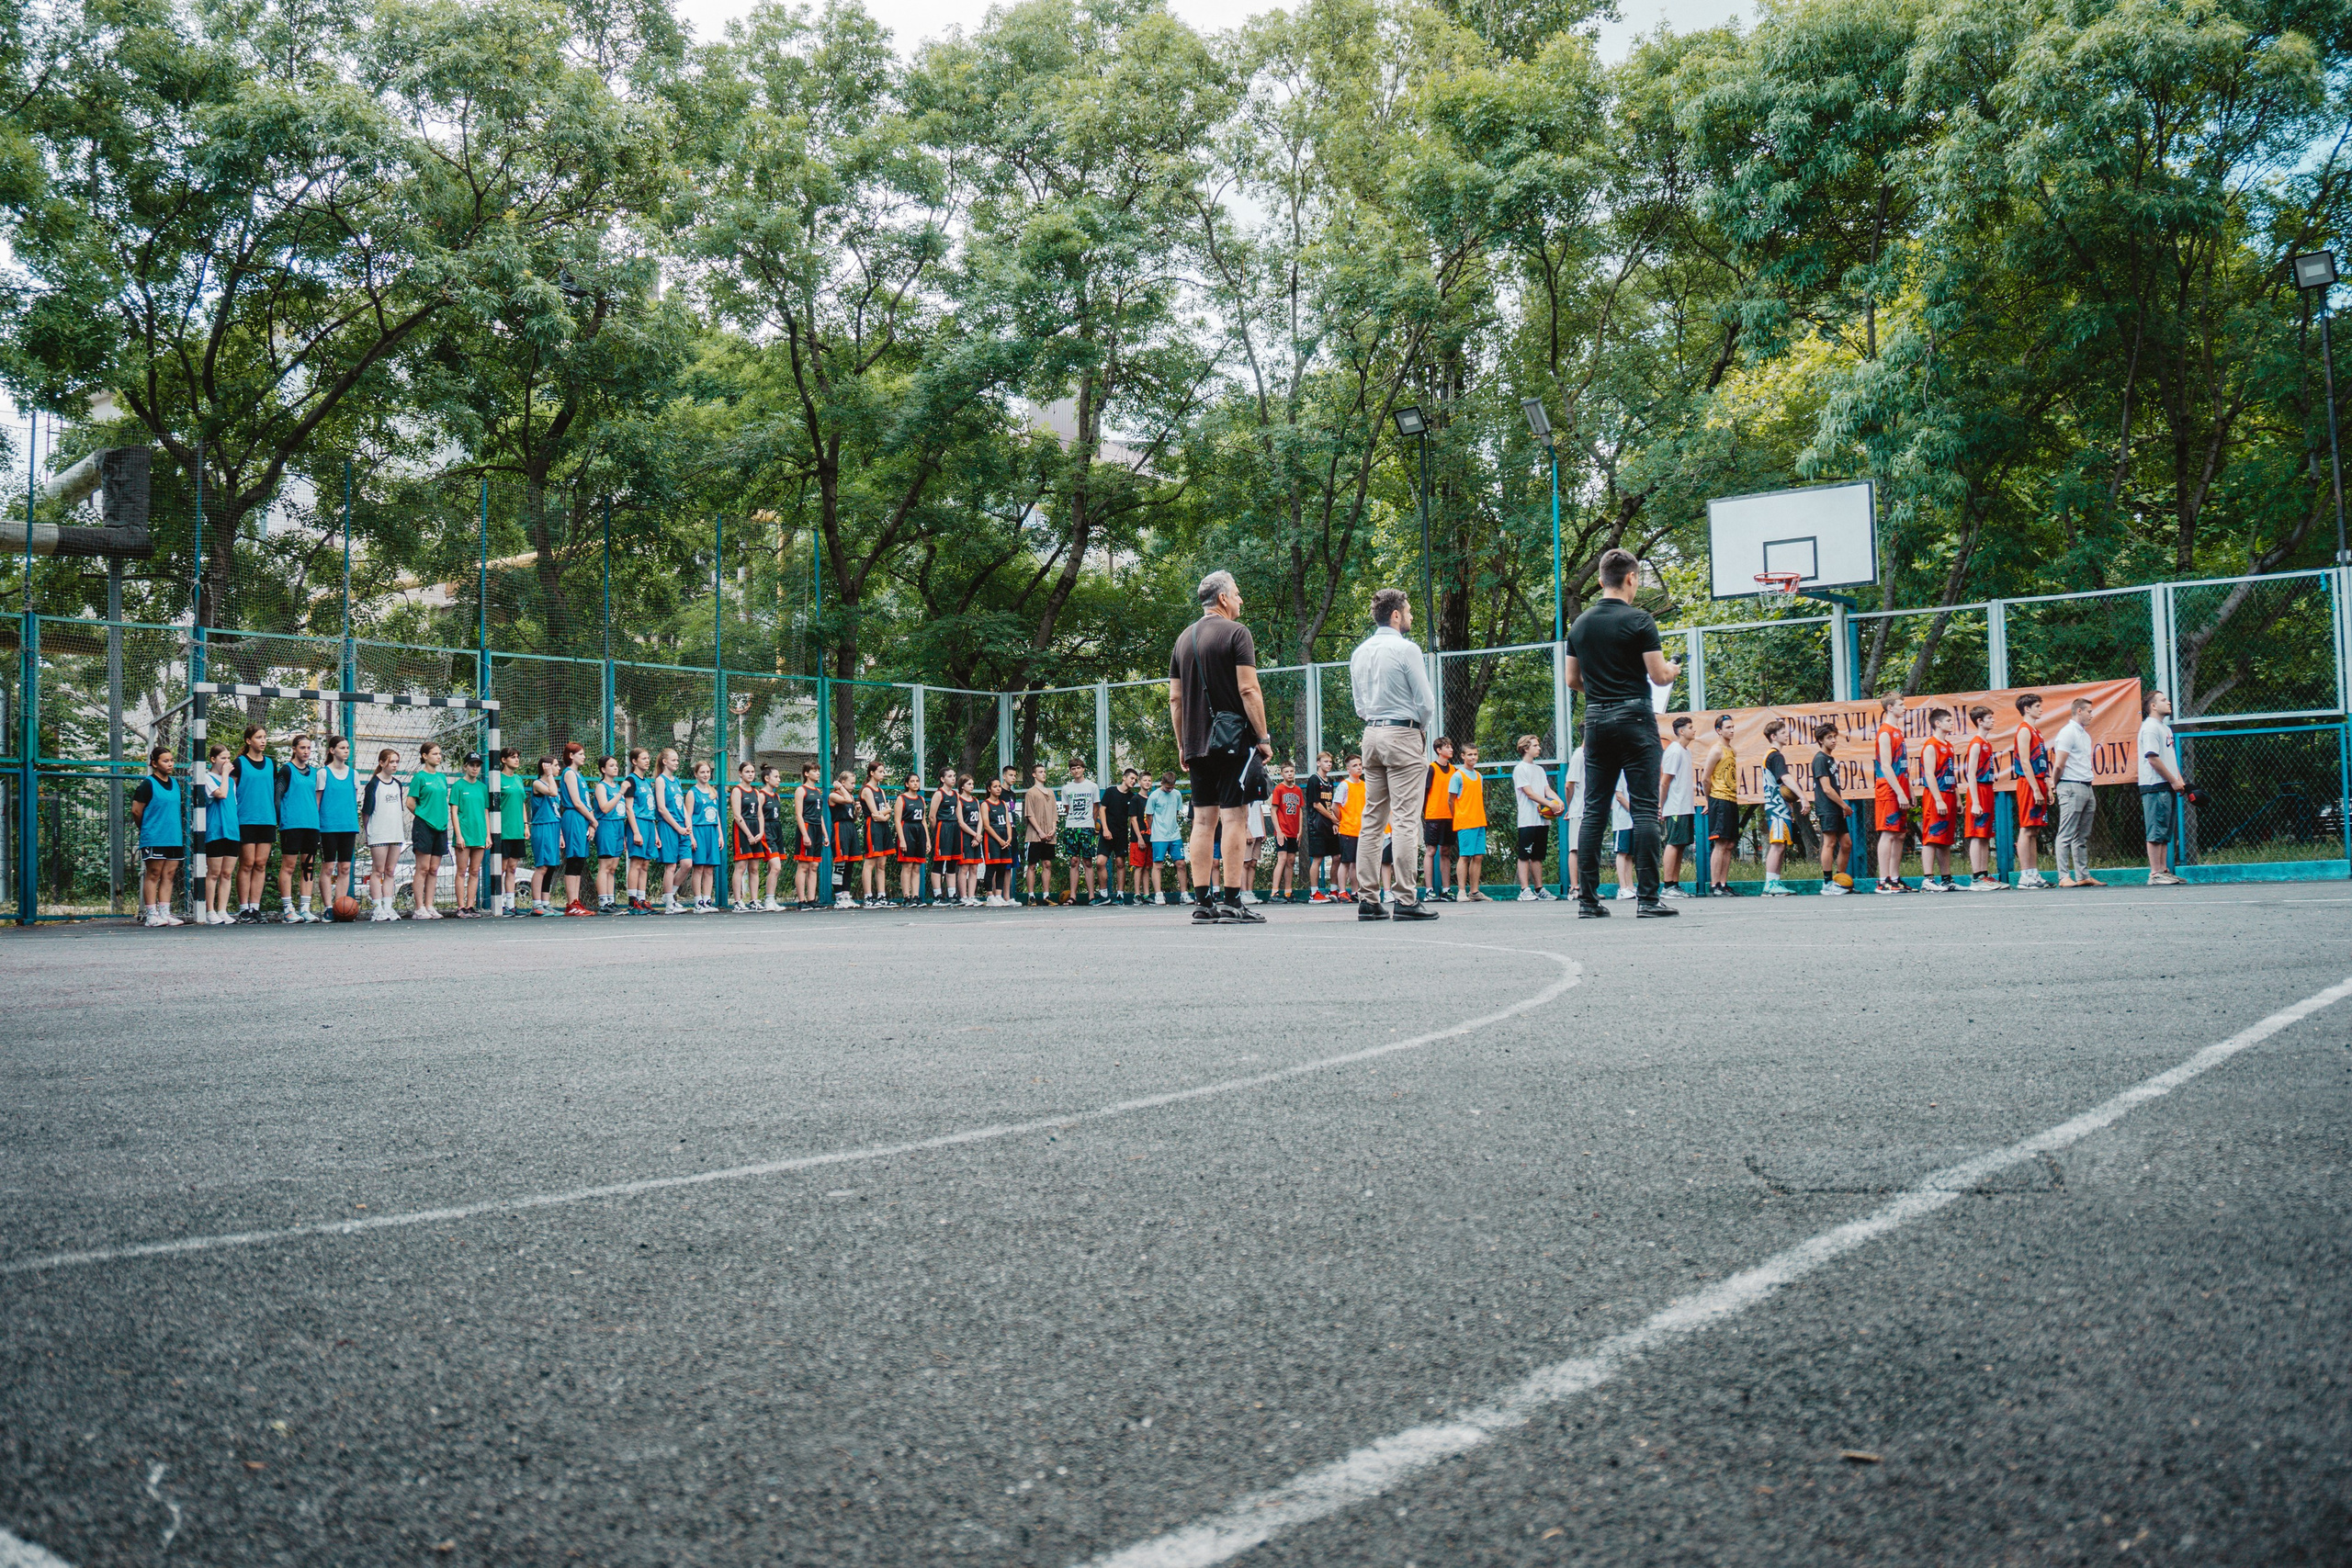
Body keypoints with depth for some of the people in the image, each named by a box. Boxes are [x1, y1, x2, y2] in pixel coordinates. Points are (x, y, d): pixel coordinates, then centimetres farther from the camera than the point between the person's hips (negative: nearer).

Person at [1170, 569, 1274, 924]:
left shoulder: (1184, 639, 15)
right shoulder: (1236, 633, -5)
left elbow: (1174, 698, 15)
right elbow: (1248, 690, -12)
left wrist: (1182, 745, 19)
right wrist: (1263, 737, -9)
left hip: (1197, 744, 6)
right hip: (1232, 739, -6)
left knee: (1203, 819, 7)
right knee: (1234, 816, -6)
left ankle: (1202, 902, 6)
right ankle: (1231, 902, -10)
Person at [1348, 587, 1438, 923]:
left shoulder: (1359, 653, 12)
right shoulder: (1405, 649, -9)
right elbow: (1426, 701, -8)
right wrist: (1422, 729, 9)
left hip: (1371, 734, 7)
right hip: (1404, 735, -7)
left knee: (1372, 819, 8)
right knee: (1405, 820, -8)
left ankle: (1367, 898, 7)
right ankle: (1406, 900, -11)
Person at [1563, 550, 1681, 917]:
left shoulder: (1580, 624, 9)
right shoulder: (1638, 620, -8)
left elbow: (1572, 680, 13)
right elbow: (1658, 676, -9)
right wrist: (1673, 669, 12)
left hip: (1596, 721, 5)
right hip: (1634, 718, -5)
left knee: (1593, 811, 6)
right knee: (1644, 810, -4)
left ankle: (1587, 899, 4)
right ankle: (1648, 898, -7)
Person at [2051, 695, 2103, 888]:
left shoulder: (2085, 735, 20)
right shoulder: (2068, 732, -9)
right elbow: (2059, 765, -13)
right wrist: (2056, 784, -2)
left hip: (2087, 787, 9)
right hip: (2072, 787, -9)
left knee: (2083, 836, 10)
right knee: (2067, 834, -8)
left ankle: (2083, 876, 13)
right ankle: (2064, 877, -8)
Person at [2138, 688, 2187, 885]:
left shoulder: (2165, 728, 21)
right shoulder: (2150, 727, -10)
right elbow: (2153, 758, -17)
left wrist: (2180, 780, 13)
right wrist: (2173, 781, -15)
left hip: (2169, 787, 10)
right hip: (2156, 786, -10)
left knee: (2165, 832, 10)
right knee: (2156, 832, -10)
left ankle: (2164, 871, 14)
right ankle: (2155, 874, -10)